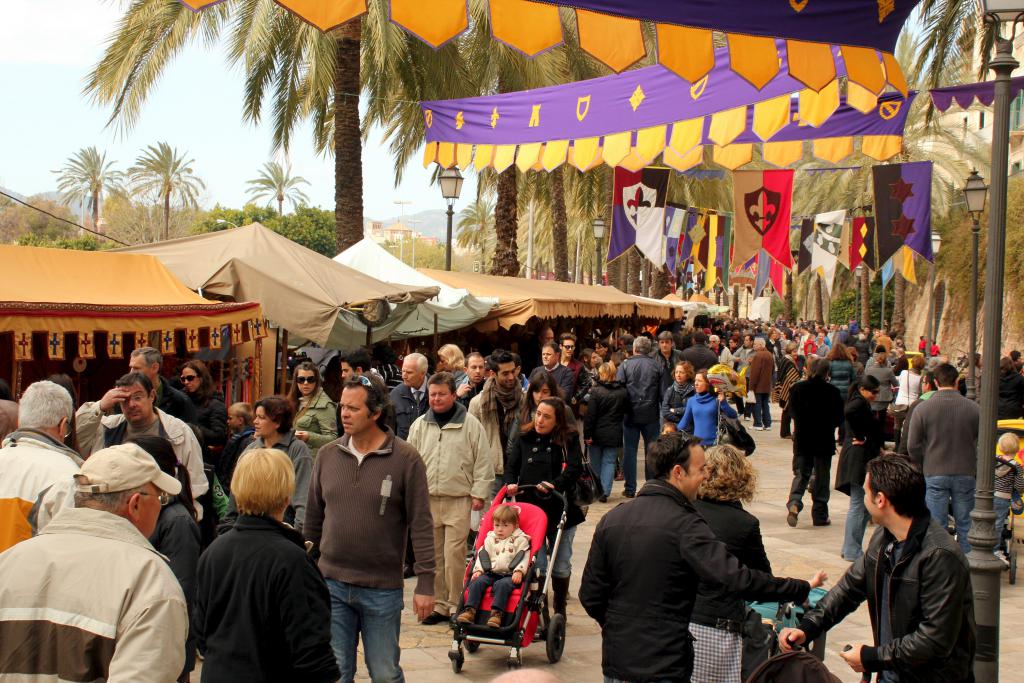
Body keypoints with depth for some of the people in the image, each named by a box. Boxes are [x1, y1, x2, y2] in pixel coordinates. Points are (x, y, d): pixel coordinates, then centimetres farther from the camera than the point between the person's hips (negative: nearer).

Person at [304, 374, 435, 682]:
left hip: (383, 588, -3)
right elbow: (313, 518, 11)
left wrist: (425, 583, -10)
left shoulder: (406, 459, -9)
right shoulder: (327, 455, 3)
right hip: (331, 584, 3)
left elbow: (421, 525, -8)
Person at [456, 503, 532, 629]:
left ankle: (497, 613, -43)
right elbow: (482, 555, 16)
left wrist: (519, 571, -18)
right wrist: (478, 570, 0)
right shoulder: (490, 539, 21)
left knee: (501, 585, -35)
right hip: (490, 573, 4)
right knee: (477, 582, -22)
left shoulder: (520, 540, 8)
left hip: (510, 575, -4)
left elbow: (524, 557, -2)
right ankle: (470, 610, -28)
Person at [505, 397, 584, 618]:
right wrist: (510, 484, -15)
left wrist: (555, 485, -27)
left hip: (560, 510, -1)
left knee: (561, 564, 10)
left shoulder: (569, 440, -1)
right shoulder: (524, 439, 7)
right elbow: (512, 467, 6)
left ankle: (560, 609, 28)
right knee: (535, 563, -1)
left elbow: (574, 469, -12)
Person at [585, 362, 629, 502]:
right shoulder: (623, 392, -2)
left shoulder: (596, 391, -14)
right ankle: (605, 492, -5)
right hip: (614, 434, 2)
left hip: (597, 433, -2)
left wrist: (587, 434, -11)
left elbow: (590, 415, -14)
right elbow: (627, 411, 11)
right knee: (609, 462, 5)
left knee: (596, 463, 13)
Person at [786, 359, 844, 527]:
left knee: (800, 475, 10)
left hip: (802, 439, 2)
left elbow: (792, 412, 5)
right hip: (824, 441, -2)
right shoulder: (833, 391, -12)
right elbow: (839, 418, -4)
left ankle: (794, 503, -15)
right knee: (821, 478, 9)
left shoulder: (797, 388, -4)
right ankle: (820, 515, 14)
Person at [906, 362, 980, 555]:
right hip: (966, 474, 1)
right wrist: (974, 468, 13)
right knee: (964, 524, 11)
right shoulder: (973, 408, -6)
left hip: (935, 474, -1)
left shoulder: (922, 409, -8)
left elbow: (913, 447, -5)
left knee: (937, 525, 6)